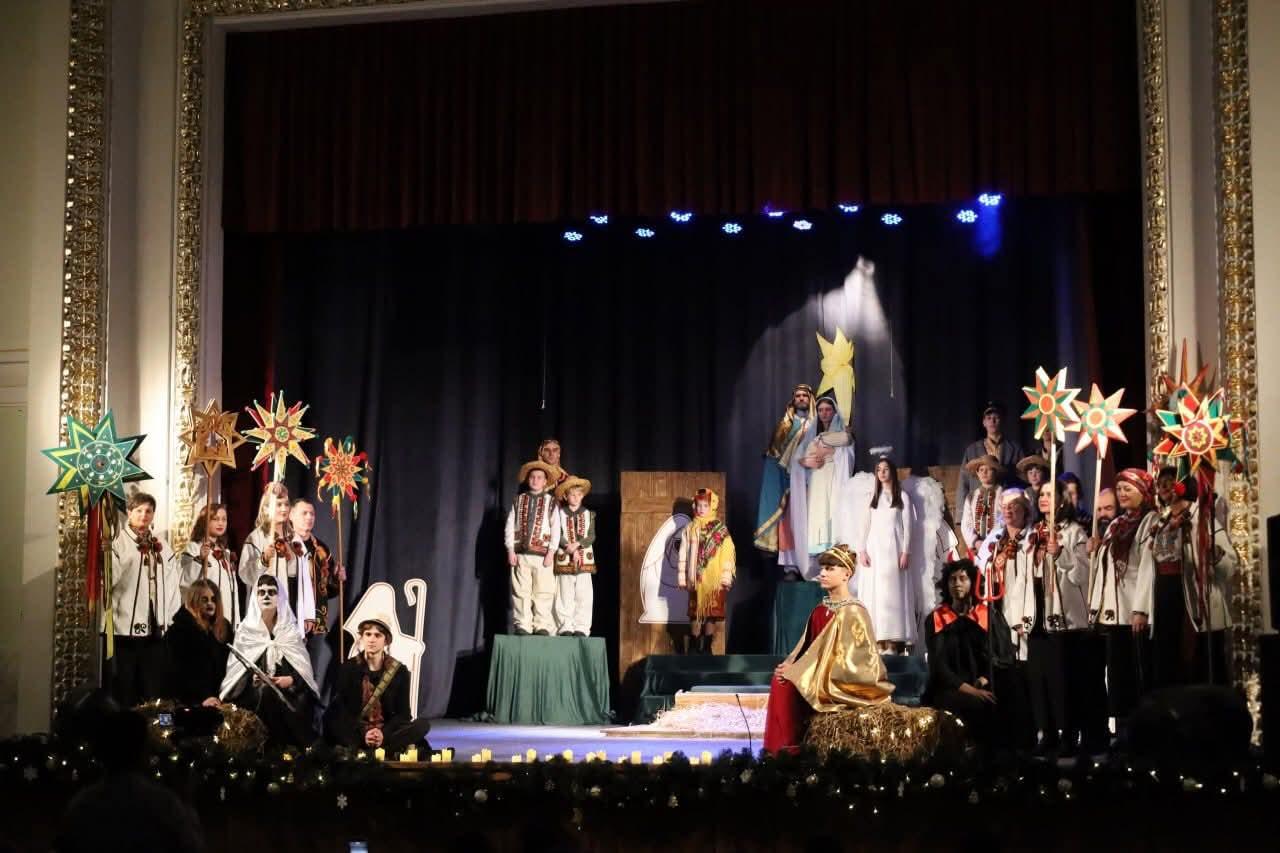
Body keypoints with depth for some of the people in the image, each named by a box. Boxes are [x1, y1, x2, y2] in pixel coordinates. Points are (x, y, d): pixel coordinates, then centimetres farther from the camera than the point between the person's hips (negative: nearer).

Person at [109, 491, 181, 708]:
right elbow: (108, 579, -11)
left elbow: (173, 584, 15)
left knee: (154, 693, 9)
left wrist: (169, 616, 8)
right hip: (125, 626, -5)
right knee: (125, 692, 0)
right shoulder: (117, 543, -4)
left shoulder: (161, 547, 15)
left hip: (155, 628, 5)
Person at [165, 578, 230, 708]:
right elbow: (180, 670, -13)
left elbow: (229, 664, 13)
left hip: (219, 698, 5)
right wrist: (202, 698, -23)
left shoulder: (224, 627, 13)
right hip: (190, 701, -5)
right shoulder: (180, 630, -5)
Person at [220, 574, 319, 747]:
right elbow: (235, 668, 6)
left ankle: (291, 747, -16)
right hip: (254, 692, 0)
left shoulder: (291, 630, 8)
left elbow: (304, 667, 5)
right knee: (265, 691, -34)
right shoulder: (246, 629, 7)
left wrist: (291, 680, -15)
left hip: (288, 690, 0)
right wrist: (251, 678, -14)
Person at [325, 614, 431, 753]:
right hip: (355, 733, -1)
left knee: (423, 725, -25)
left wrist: (384, 734, -18)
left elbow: (403, 713, 2)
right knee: (330, 723, -30)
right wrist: (363, 734, -20)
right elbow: (340, 708, -4)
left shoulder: (399, 671, 5)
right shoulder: (348, 668, 3)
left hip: (388, 732, 1)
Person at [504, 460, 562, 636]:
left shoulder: (551, 502, 6)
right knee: (521, 591, 1)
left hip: (542, 554, -1)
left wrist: (551, 552, -8)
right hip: (520, 553, 2)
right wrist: (510, 551, -2)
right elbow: (509, 527, 7)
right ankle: (522, 626, 4)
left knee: (543, 592, -2)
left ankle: (542, 626, 1)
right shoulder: (518, 500, 11)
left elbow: (556, 529, 0)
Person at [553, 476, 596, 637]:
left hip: (585, 559, 1)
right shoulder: (559, 514, 5)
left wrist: (577, 544, -13)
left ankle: (581, 628, 0)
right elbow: (558, 536, -5)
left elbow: (592, 537, 2)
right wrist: (572, 550, -15)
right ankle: (565, 627, 2)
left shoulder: (589, 514, 11)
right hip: (564, 559, -1)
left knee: (584, 596, -3)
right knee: (565, 596, -1)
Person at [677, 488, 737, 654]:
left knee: (712, 614, 1)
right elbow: (683, 553, 6)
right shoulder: (690, 528, 5)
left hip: (714, 580, -1)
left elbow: (728, 553, -4)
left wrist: (726, 577, -9)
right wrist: (681, 576, 1)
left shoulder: (720, 529, 0)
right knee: (695, 614, 3)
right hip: (695, 579, 1)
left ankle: (707, 647, 12)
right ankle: (693, 648, 11)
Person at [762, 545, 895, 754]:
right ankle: (780, 751, -12)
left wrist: (796, 672, -19)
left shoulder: (853, 612, -12)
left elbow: (842, 658, -18)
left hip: (843, 684, -7)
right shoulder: (820, 611, 13)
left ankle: (791, 750, -11)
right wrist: (789, 666, -9)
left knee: (787, 686, -21)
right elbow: (806, 648, 13)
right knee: (781, 680, -15)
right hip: (820, 677, 7)